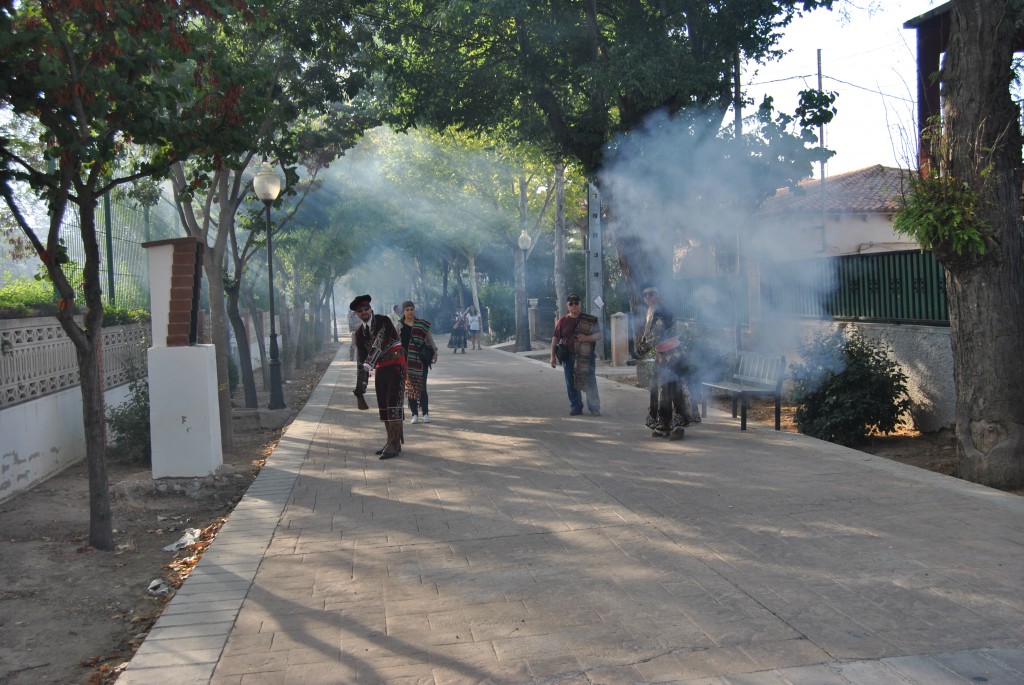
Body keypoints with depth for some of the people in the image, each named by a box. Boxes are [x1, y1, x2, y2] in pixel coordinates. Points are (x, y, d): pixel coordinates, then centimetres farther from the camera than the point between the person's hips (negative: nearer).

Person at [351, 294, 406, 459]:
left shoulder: (383, 321, -12)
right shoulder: (359, 333, 6)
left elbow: (379, 344, -24)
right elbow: (361, 358, 6)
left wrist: (367, 366, -32)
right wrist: (361, 383, -2)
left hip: (395, 366, -7)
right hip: (380, 368, 7)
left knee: (394, 403, -11)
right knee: (383, 405, 8)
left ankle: (394, 445, -12)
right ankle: (392, 442, 18)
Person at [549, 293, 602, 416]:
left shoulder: (590, 319, 5)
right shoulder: (563, 321, 8)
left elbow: (598, 335, 3)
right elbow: (555, 339, 11)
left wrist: (586, 338, -16)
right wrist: (553, 356, 6)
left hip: (586, 357, -2)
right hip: (568, 357, 2)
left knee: (590, 383, -3)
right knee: (571, 384, 4)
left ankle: (594, 408, 4)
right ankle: (576, 407, 14)